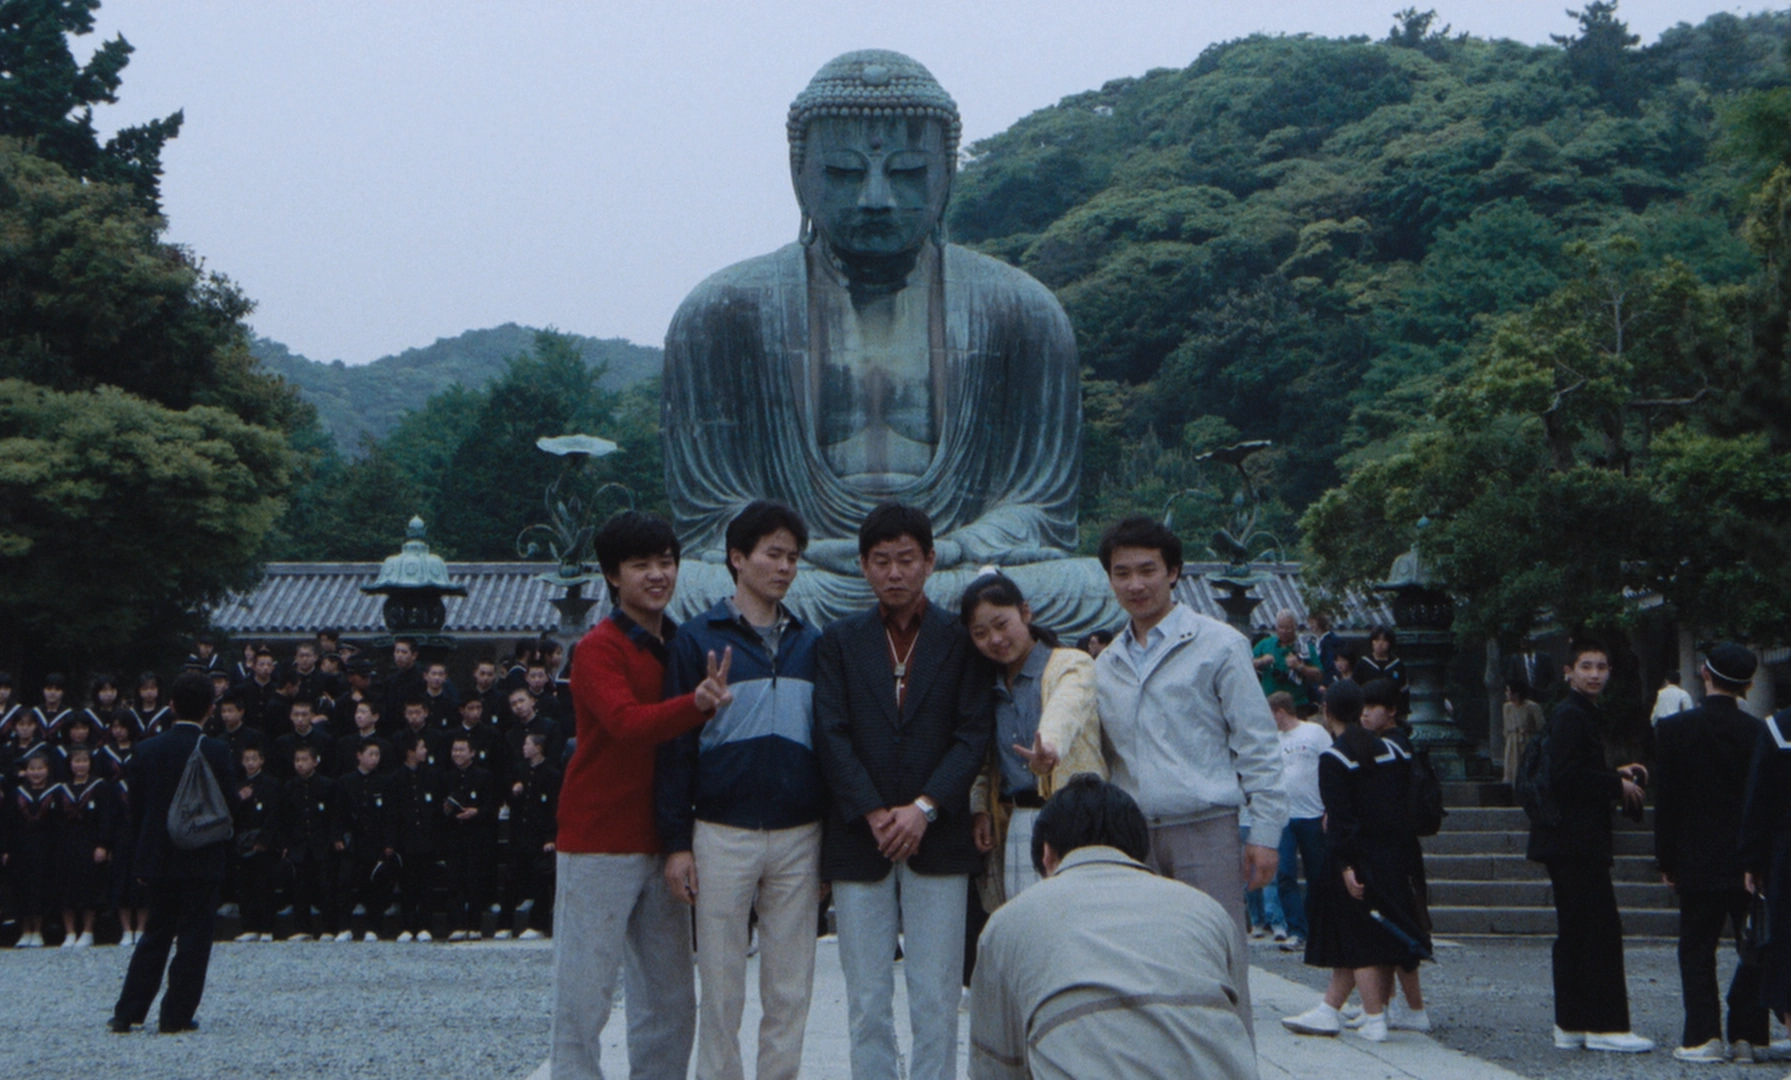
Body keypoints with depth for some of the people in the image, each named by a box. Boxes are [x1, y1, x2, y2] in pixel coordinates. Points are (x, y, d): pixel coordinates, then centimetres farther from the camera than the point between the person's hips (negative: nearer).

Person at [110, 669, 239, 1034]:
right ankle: (176, 1015, 4)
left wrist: (144, 852, 13)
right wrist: (224, 851, 9)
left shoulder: (148, 750, 0)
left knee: (155, 935, 15)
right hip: (203, 858, -4)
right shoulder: (216, 752, -10)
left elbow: (136, 808, 5)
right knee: (194, 936, 4)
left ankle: (127, 1013, 13)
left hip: (157, 857, 4)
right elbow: (229, 806, -7)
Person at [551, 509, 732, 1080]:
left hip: (660, 844, 7)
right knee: (584, 997, -4)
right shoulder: (598, 649, -9)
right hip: (600, 844, -7)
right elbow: (626, 722, -27)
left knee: (670, 1001, 10)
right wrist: (697, 704, -44)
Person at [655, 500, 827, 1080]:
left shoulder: (810, 642, 11)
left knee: (790, 991, 6)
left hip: (799, 837, 3)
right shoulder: (698, 638, 1)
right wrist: (676, 841, -6)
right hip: (723, 834, -3)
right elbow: (675, 742, -1)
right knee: (721, 991, 3)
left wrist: (832, 837, 10)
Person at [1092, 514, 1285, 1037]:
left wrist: (1265, 832, -7)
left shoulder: (1217, 645, 1)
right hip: (1132, 840, 5)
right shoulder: (1106, 665, 16)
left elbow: (1257, 744, -2)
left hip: (1206, 832, -4)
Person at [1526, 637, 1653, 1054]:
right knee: (1602, 928, -10)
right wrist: (1617, 785, -12)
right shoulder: (1570, 715, -12)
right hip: (1576, 841, -11)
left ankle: (1572, 1025, 15)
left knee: (1575, 933, 11)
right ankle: (1604, 1024, -8)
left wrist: (1615, 776, 12)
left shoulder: (1582, 714, 20)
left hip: (1570, 842, 11)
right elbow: (1566, 777, -21)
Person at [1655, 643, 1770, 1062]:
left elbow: (1665, 800, -5)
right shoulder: (1758, 732, -5)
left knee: (1697, 950, 6)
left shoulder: (1674, 728, -7)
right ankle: (1746, 1035, 9)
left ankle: (1704, 1036, -1)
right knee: (1755, 950, 11)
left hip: (1698, 863, -1)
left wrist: (1666, 861, 3)